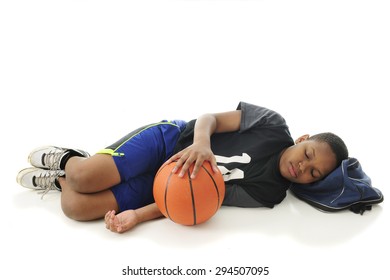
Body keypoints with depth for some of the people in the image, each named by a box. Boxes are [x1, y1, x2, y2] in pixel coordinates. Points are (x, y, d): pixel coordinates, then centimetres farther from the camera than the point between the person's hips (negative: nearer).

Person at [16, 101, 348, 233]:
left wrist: (136, 216, -20)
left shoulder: (267, 194, -10)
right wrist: (201, 141, -34)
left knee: (76, 207, -15)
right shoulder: (274, 124, -11)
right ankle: (66, 160, 16)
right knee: (84, 179, -20)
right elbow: (210, 117, -9)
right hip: (169, 140, 0)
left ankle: (58, 179, 19)